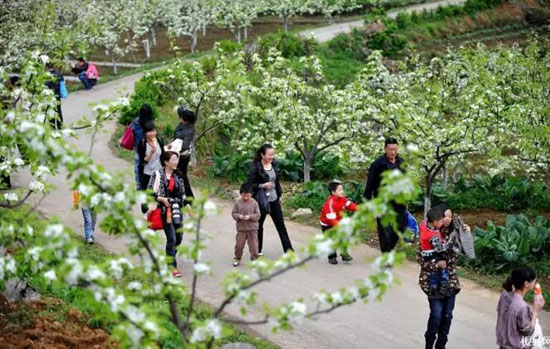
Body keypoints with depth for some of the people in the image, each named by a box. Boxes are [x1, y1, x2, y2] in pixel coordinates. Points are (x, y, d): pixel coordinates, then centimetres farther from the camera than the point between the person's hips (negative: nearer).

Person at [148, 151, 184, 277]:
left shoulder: (177, 176, 10)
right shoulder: (157, 174, -6)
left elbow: (182, 193, 17)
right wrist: (161, 199, -16)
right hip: (165, 210, -6)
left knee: (179, 237, 10)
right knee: (171, 238, -10)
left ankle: (170, 259, 30)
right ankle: (172, 267, -5)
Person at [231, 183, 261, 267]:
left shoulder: (254, 203, -7)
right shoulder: (238, 203, -4)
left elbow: (257, 215, -6)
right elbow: (233, 213, 1)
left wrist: (250, 216, -22)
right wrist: (239, 216, -19)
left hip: (252, 229, -1)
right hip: (241, 228, 1)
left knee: (253, 245, 3)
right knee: (239, 245, 8)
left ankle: (254, 259, 19)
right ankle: (237, 258, 27)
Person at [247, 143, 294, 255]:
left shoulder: (274, 164, 2)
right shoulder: (256, 167, -15)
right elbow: (249, 184, -13)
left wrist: (279, 195, 16)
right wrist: (262, 185, -24)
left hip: (274, 199, 5)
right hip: (261, 200, -5)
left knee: (280, 224, 7)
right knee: (259, 225, 9)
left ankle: (288, 249, 12)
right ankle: (257, 250, 23)